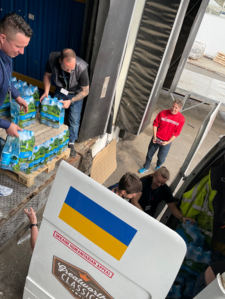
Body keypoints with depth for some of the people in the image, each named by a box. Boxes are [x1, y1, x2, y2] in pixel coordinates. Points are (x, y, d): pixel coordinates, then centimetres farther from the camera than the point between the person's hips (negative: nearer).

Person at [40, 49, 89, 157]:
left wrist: (70, 101, -29)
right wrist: (46, 91, -20)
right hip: (60, 91, 3)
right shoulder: (52, 59, -30)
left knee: (74, 121, 7)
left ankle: (71, 143, 30)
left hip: (76, 94, -2)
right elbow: (47, 75, -8)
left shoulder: (81, 68, -38)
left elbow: (85, 91, -23)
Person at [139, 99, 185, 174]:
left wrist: (168, 142, -14)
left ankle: (158, 166, 49)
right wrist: (154, 137, -9)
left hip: (166, 142, -1)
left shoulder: (181, 119, -15)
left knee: (161, 158, 13)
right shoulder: (163, 113, -13)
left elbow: (176, 133, -9)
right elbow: (155, 124, -5)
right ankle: (146, 167, 42)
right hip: (156, 139, 1)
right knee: (149, 154, 16)